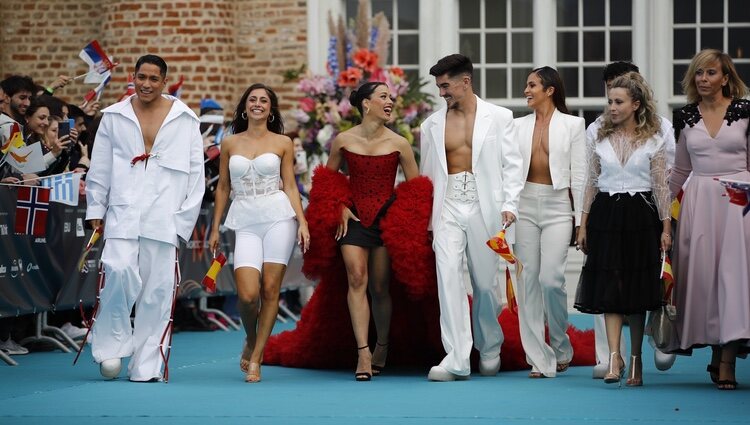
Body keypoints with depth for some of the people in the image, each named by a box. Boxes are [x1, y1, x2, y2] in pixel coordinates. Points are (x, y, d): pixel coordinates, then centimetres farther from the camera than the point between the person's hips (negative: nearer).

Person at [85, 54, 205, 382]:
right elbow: (99, 169, 14)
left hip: (164, 216, 0)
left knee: (158, 287, -3)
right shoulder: (114, 117, 10)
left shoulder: (184, 120, 6)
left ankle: (148, 365, 5)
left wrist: (184, 219, 2)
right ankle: (112, 344, -1)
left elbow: (195, 173, 7)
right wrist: (95, 211, 11)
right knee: (119, 270, -20)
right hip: (123, 212, 0)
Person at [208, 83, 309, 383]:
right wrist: (215, 228, 12)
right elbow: (222, 187, 15)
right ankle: (251, 340, 19)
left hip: (278, 217, -1)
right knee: (247, 294, -13)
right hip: (245, 223, 1)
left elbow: (290, 186, 7)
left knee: (270, 290, -4)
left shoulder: (283, 143, 8)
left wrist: (302, 223, -3)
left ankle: (255, 359, 4)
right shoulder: (230, 144, 11)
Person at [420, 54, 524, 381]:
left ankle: (489, 348, 29)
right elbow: (427, 173, 16)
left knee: (485, 283, 5)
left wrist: (509, 204, -9)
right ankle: (456, 359, -18)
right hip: (448, 209, 1)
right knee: (447, 275, -14)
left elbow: (512, 164, 3)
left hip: (484, 207, -1)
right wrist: (424, 220, 10)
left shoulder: (498, 118, 5)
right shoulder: (433, 125, 13)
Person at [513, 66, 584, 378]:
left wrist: (581, 218, -4)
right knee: (528, 281, -1)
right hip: (525, 204, 3)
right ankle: (539, 360, 3)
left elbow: (579, 174, 1)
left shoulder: (572, 125, 3)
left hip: (557, 206, -3)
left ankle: (561, 348, 10)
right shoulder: (519, 126, 12)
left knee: (551, 279, -13)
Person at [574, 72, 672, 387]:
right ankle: (614, 357, -13)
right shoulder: (599, 139, 6)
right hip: (606, 215, 1)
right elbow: (591, 183, 10)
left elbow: (661, 187, 2)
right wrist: (583, 224, 6)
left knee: (637, 289, 3)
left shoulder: (653, 141, 1)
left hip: (640, 216, -1)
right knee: (609, 289, -8)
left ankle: (636, 359, 11)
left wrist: (666, 227, -1)